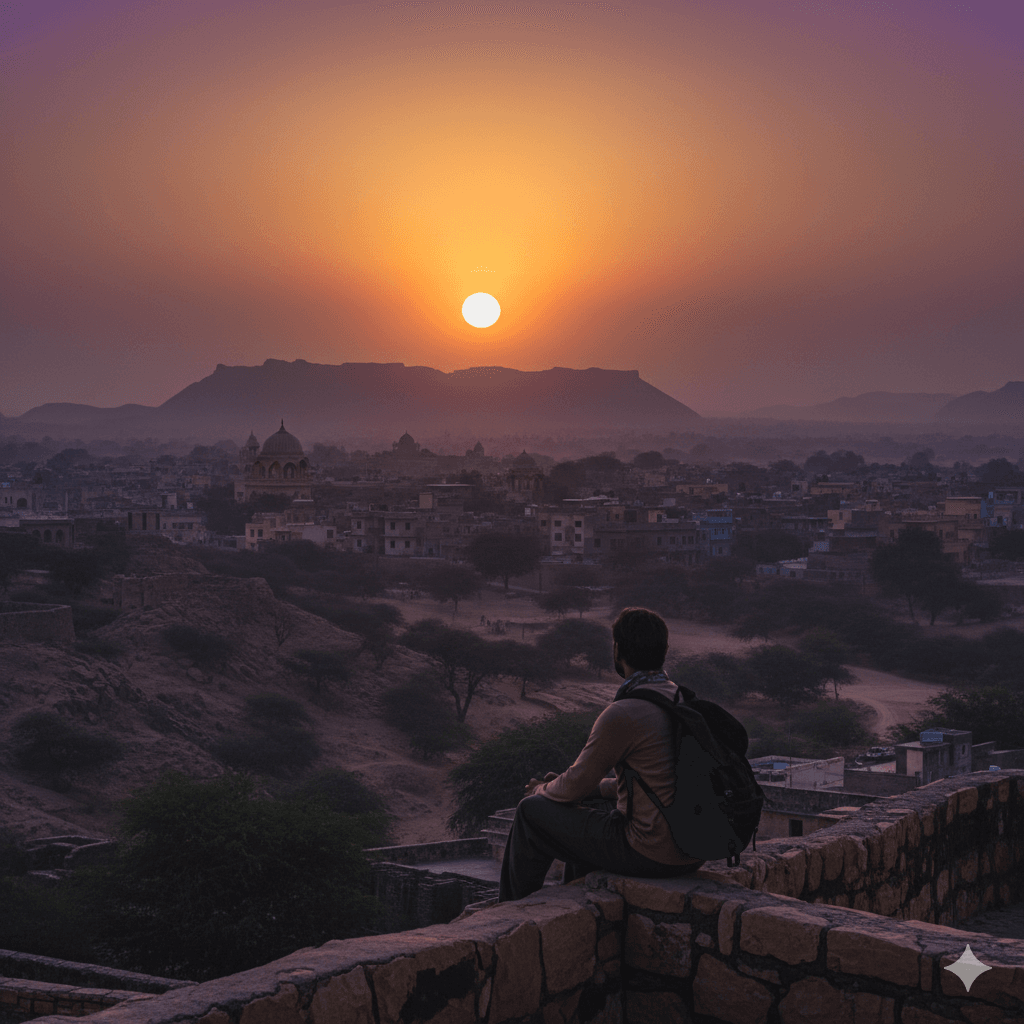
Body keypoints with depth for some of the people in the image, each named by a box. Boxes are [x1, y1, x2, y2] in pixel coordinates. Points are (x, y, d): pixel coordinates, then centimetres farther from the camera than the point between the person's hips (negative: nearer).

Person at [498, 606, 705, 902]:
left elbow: (576, 785, -6)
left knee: (532, 813, 8)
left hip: (651, 853, -8)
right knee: (588, 805, 32)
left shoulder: (622, 715, -18)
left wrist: (542, 791, 17)